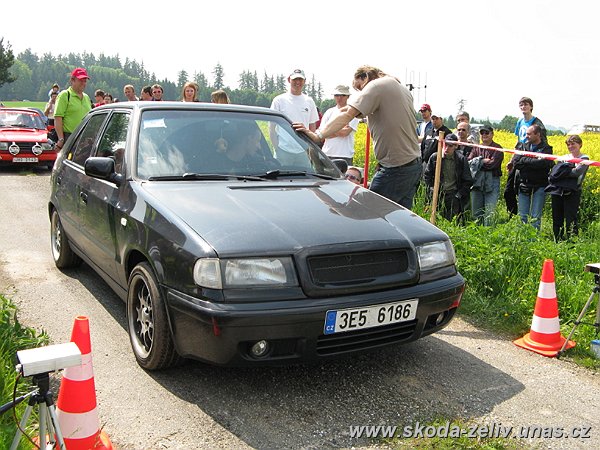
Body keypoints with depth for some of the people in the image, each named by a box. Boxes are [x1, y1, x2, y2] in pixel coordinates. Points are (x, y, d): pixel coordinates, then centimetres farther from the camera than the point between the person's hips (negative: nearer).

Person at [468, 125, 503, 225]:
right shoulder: (476, 148, 14)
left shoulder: (497, 148, -1)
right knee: (476, 211, 11)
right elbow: (469, 161, 0)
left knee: (489, 212, -7)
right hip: (477, 182, 5)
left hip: (492, 182, -5)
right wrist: (482, 161, -13)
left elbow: (492, 164, -14)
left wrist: (477, 162, -5)